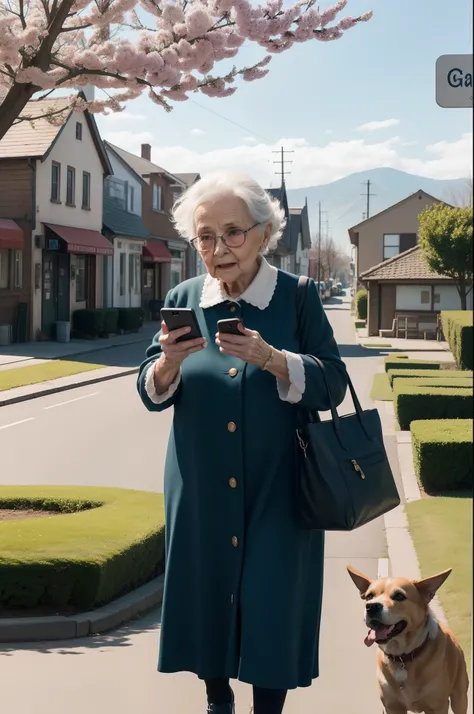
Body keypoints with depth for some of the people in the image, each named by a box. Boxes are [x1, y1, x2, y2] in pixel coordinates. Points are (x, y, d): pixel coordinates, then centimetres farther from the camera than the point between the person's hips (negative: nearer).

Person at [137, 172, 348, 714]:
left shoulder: (298, 297, -4)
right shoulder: (183, 299, 3)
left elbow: (332, 385, -10)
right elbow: (151, 396, 4)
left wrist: (271, 359, -27)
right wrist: (169, 363, -19)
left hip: (277, 489, -2)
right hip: (201, 491, 3)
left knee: (272, 605, -1)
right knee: (205, 594, 11)